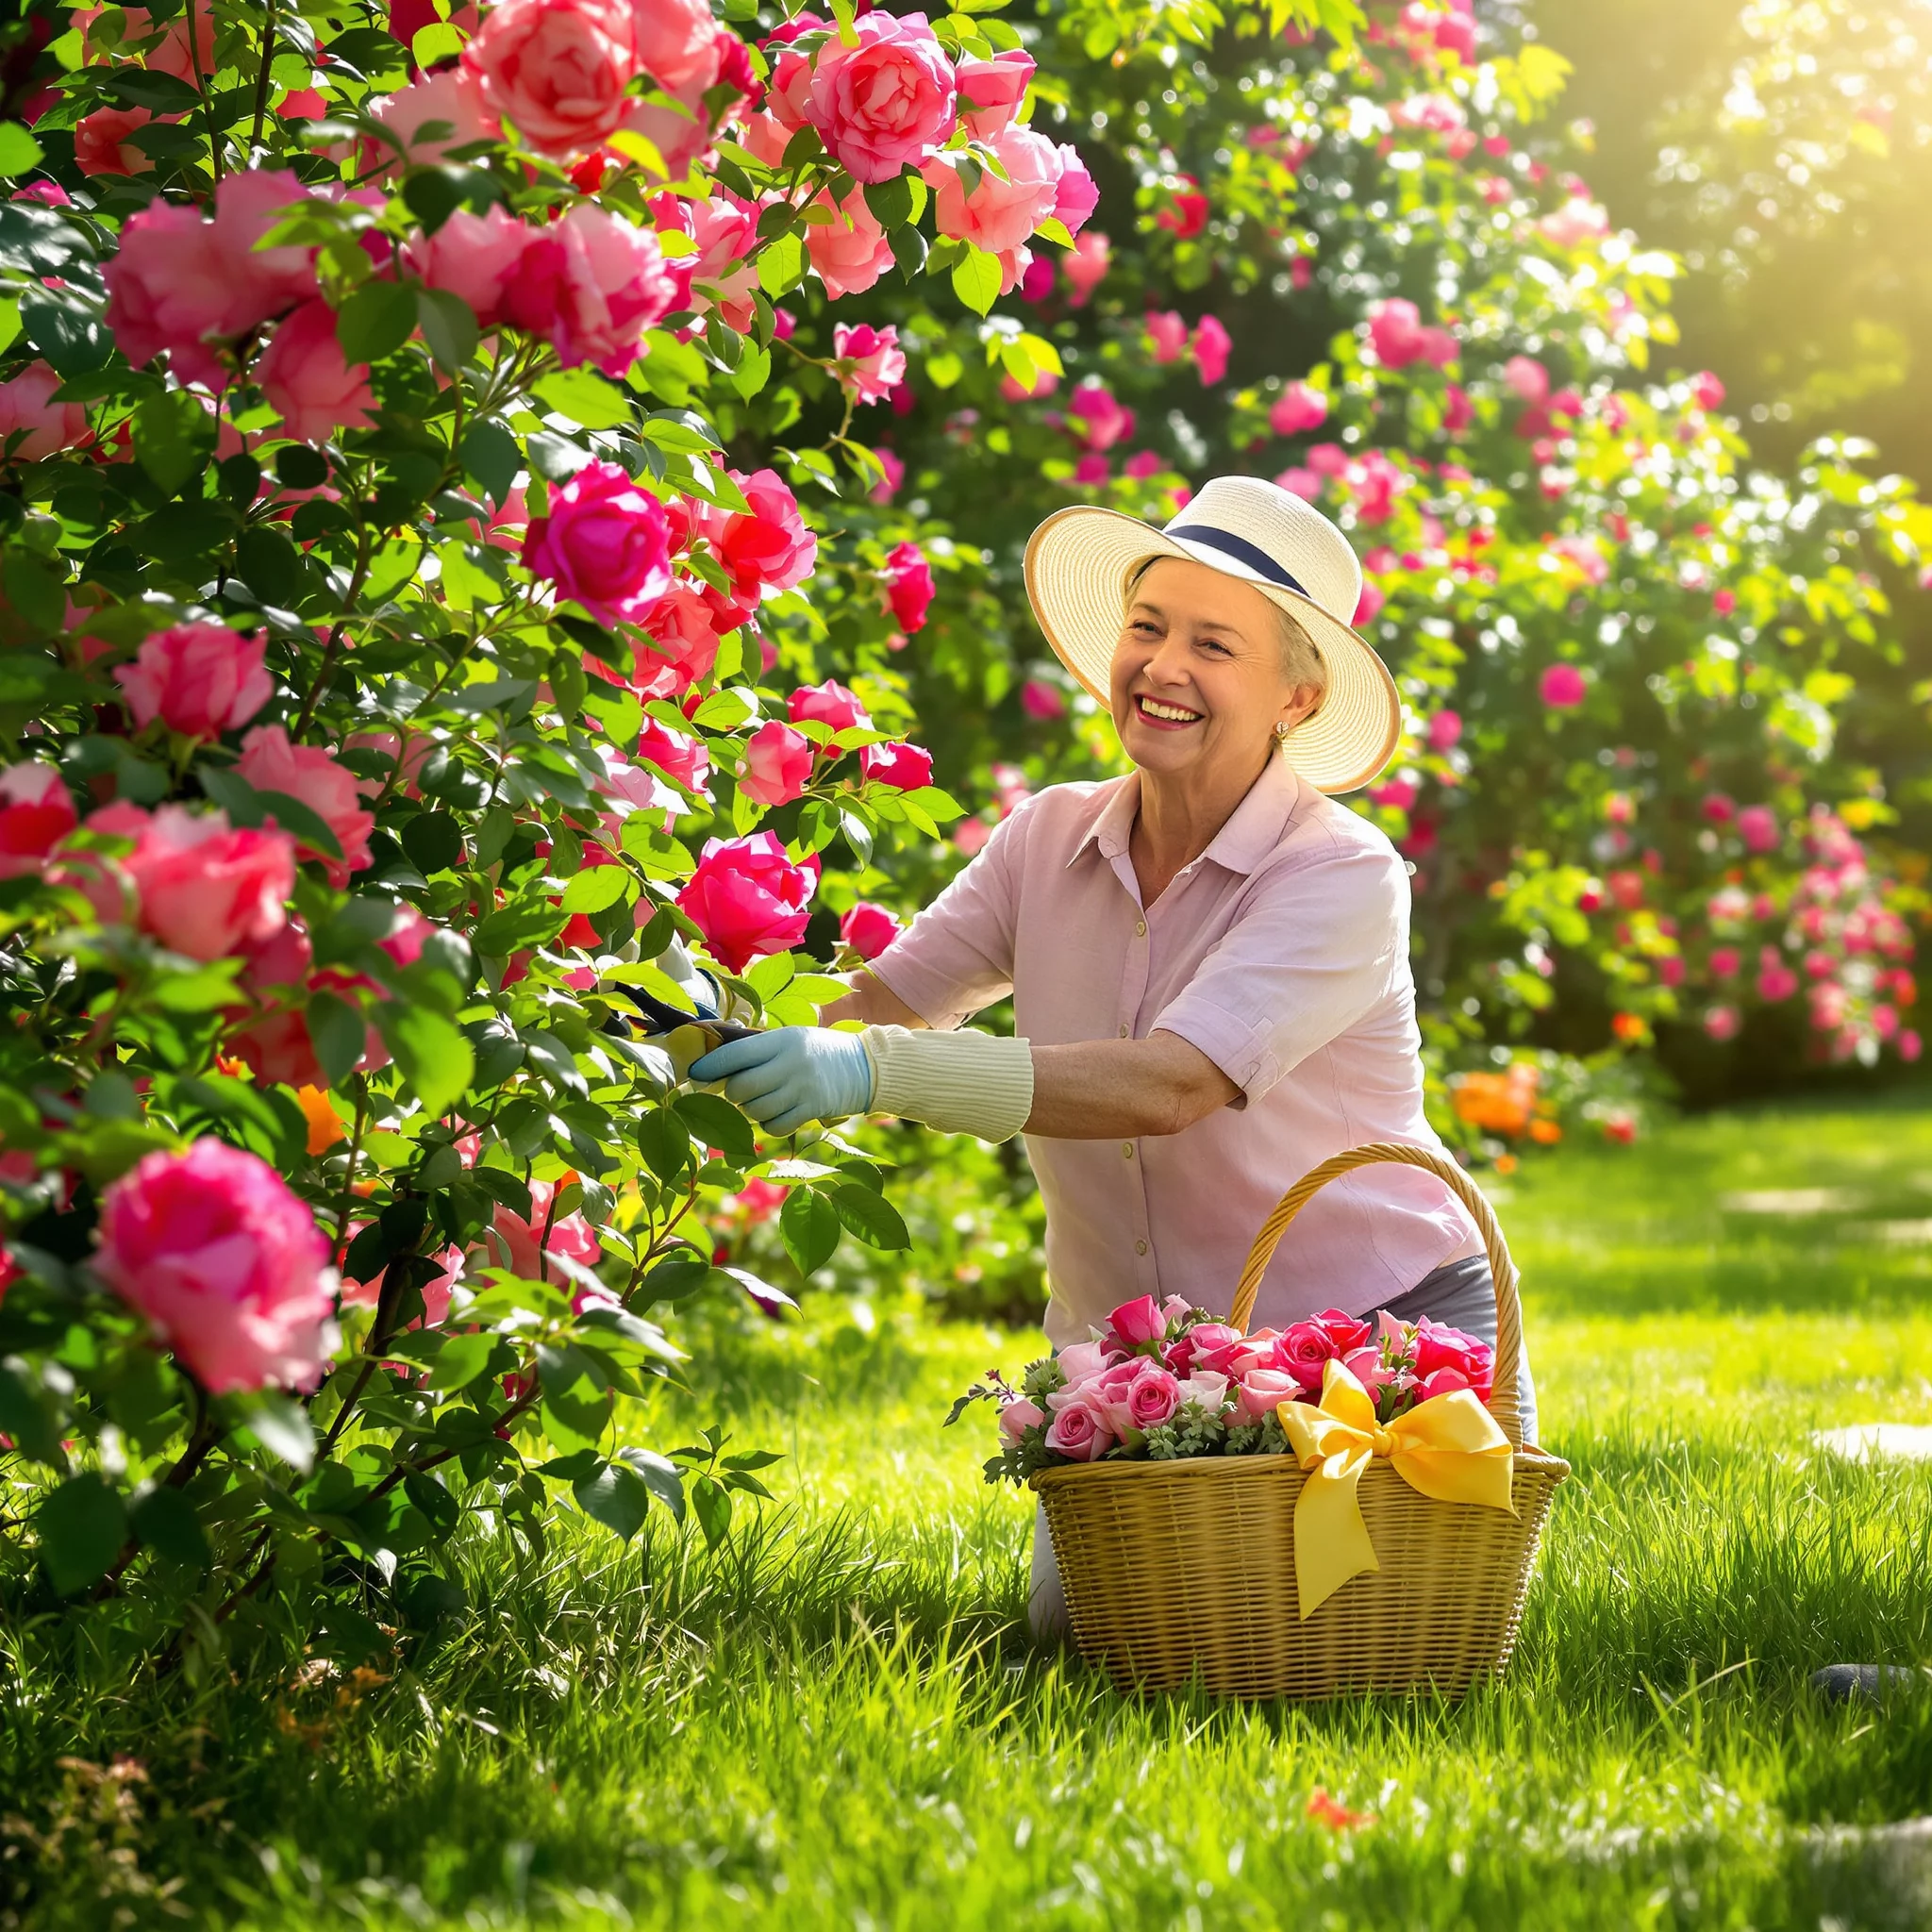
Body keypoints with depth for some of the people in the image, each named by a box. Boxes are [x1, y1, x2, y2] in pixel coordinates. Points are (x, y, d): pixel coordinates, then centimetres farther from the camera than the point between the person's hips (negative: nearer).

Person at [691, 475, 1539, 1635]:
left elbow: (1166, 1086, -34)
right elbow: (879, 1001, -6)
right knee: (1087, 1621, -12)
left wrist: (881, 1073, -45)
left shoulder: (1344, 877, -20)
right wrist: (738, 1036, -29)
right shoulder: (1054, 838, -2)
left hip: (1379, 1335, -4)